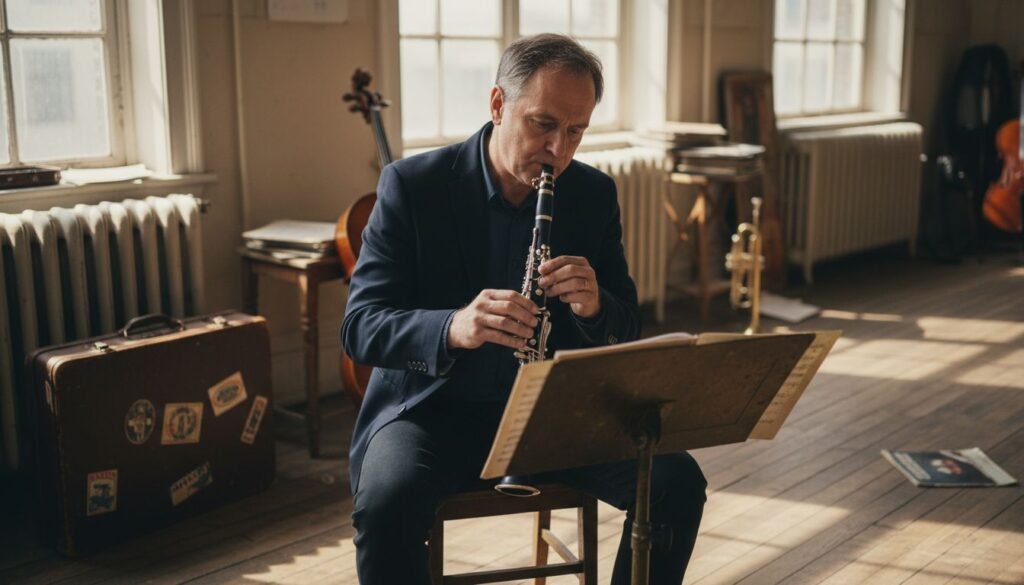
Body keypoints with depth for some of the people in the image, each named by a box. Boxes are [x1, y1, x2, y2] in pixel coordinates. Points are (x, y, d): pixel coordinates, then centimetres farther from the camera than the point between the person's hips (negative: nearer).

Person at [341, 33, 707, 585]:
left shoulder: (594, 194, 0)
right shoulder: (412, 185, -11)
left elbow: (627, 328, 3)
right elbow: (360, 326, -15)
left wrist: (594, 307, -23)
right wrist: (452, 328, -36)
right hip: (434, 408, -3)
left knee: (678, 483, -17)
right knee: (385, 504, -33)